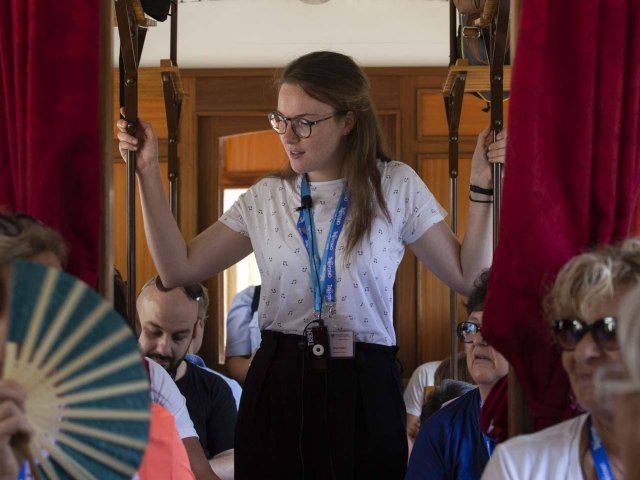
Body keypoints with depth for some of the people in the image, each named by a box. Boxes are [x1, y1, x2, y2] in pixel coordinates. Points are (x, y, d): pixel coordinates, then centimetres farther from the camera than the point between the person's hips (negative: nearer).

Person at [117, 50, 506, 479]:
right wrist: (148, 173, 3)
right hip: (278, 386, 2)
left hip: (364, 392, -2)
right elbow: (179, 268, 6)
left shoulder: (395, 188, 1)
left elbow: (468, 278, 0)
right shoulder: (266, 198, 7)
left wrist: (482, 188, -7)